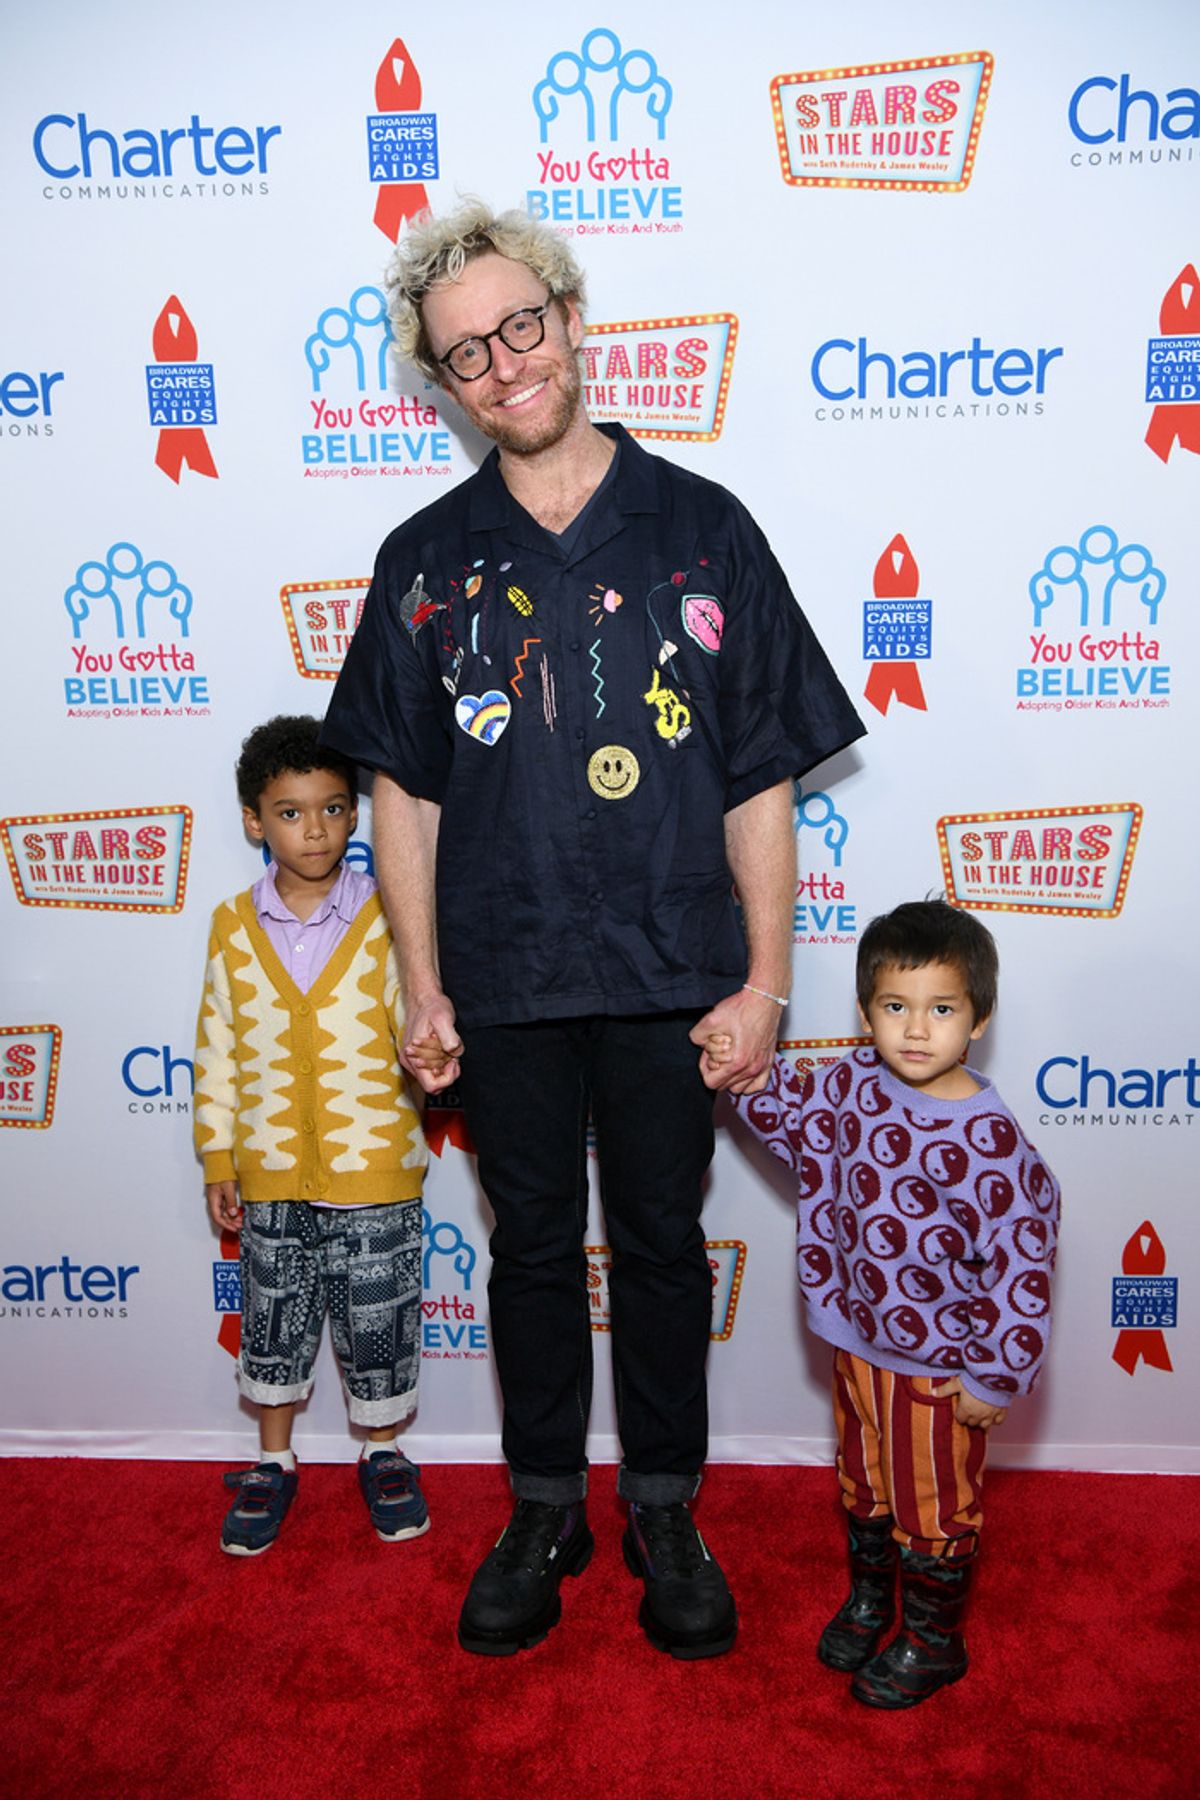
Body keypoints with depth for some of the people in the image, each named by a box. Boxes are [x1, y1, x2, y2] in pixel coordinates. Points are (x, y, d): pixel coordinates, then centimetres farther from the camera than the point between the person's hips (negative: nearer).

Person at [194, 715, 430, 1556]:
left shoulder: (387, 920, -8)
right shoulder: (234, 927, -1)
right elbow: (217, 1049, 4)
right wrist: (219, 1157, 4)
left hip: (376, 1176, -2)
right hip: (272, 1177, 2)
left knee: (380, 1322, 12)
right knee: (274, 1320, 17)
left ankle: (384, 1454, 37)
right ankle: (274, 1462, 38)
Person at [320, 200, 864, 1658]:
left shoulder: (701, 528, -2)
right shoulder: (427, 562, 2)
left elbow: (761, 782, -2)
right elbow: (403, 788, 5)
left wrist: (763, 983, -6)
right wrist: (422, 987, 1)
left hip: (672, 975, -1)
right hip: (506, 979, 1)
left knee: (662, 1246, 14)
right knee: (535, 1251, 15)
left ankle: (663, 1511, 35)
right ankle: (543, 1513, 35)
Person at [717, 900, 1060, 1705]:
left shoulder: (989, 1139, -26)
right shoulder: (854, 1084, -9)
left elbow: (1021, 1265, -20)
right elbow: (794, 1114, 11)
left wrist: (996, 1377, -15)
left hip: (938, 1366, -6)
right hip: (856, 1340, 6)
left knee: (934, 1510, 16)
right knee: (864, 1486, 27)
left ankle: (933, 1642, 40)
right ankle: (869, 1600, 51)